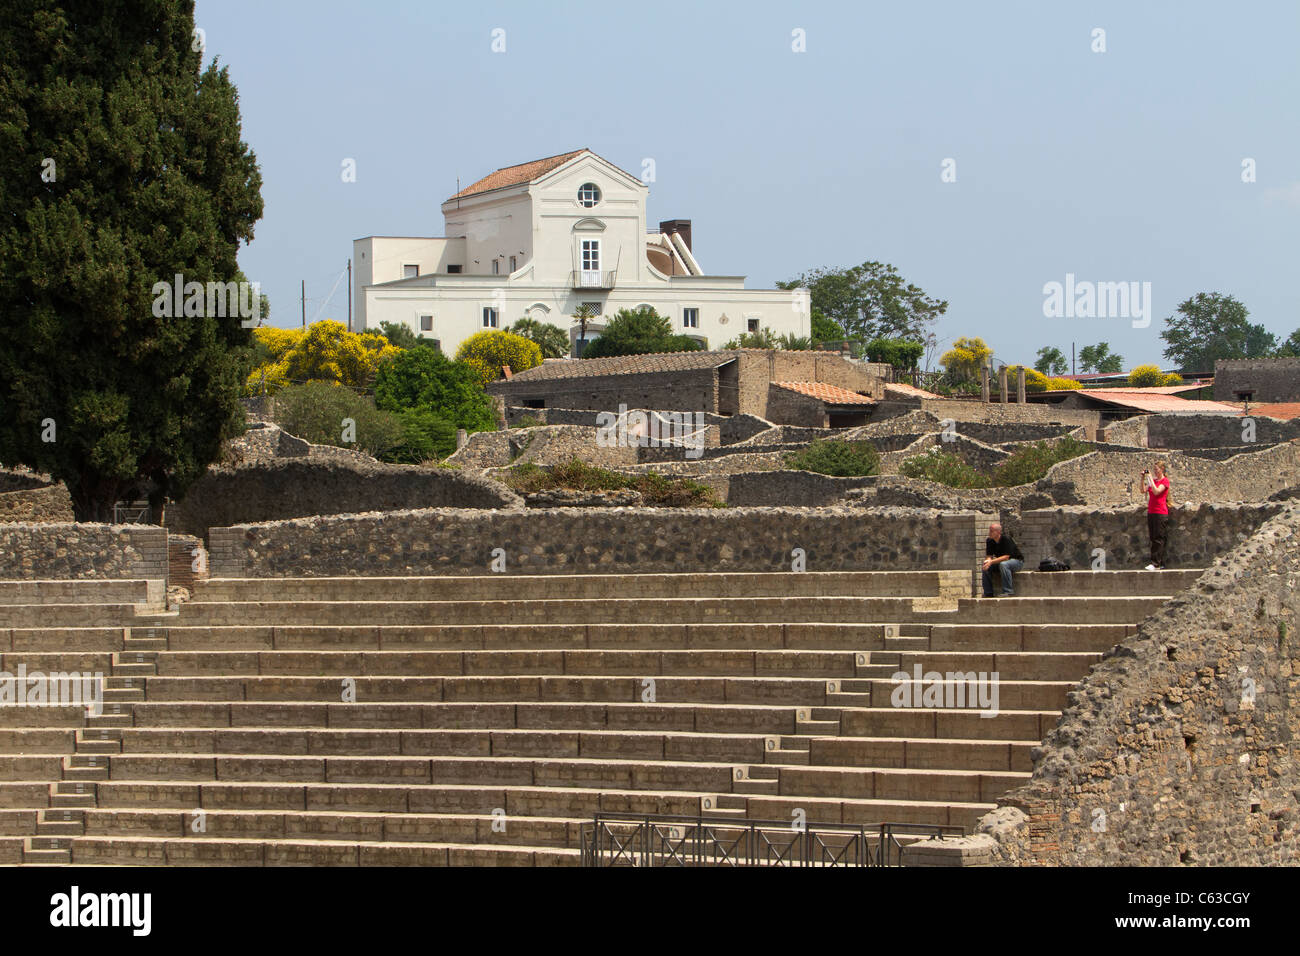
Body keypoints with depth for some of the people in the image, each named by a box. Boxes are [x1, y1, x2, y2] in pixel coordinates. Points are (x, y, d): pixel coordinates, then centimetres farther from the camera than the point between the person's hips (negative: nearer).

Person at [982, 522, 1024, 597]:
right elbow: (989, 556, -2)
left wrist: (991, 562, -34)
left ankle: (1007, 591, -35)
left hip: (1017, 561, -7)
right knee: (987, 567, -16)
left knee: (1003, 564, -37)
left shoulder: (1006, 539, -23)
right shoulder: (990, 541, -3)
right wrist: (988, 561, -28)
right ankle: (988, 593, -9)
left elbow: (1006, 557, -28)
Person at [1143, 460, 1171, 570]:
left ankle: (1156, 563, -13)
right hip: (1151, 512, 8)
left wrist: (1150, 478, -15)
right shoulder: (1153, 480, 15)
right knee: (1154, 538, 7)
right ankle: (1161, 564, 11)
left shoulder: (1165, 481, -6)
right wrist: (1143, 478, 0)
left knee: (1158, 539, -10)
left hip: (1160, 513, -8)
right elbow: (1144, 490, 8)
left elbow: (1156, 491, -20)